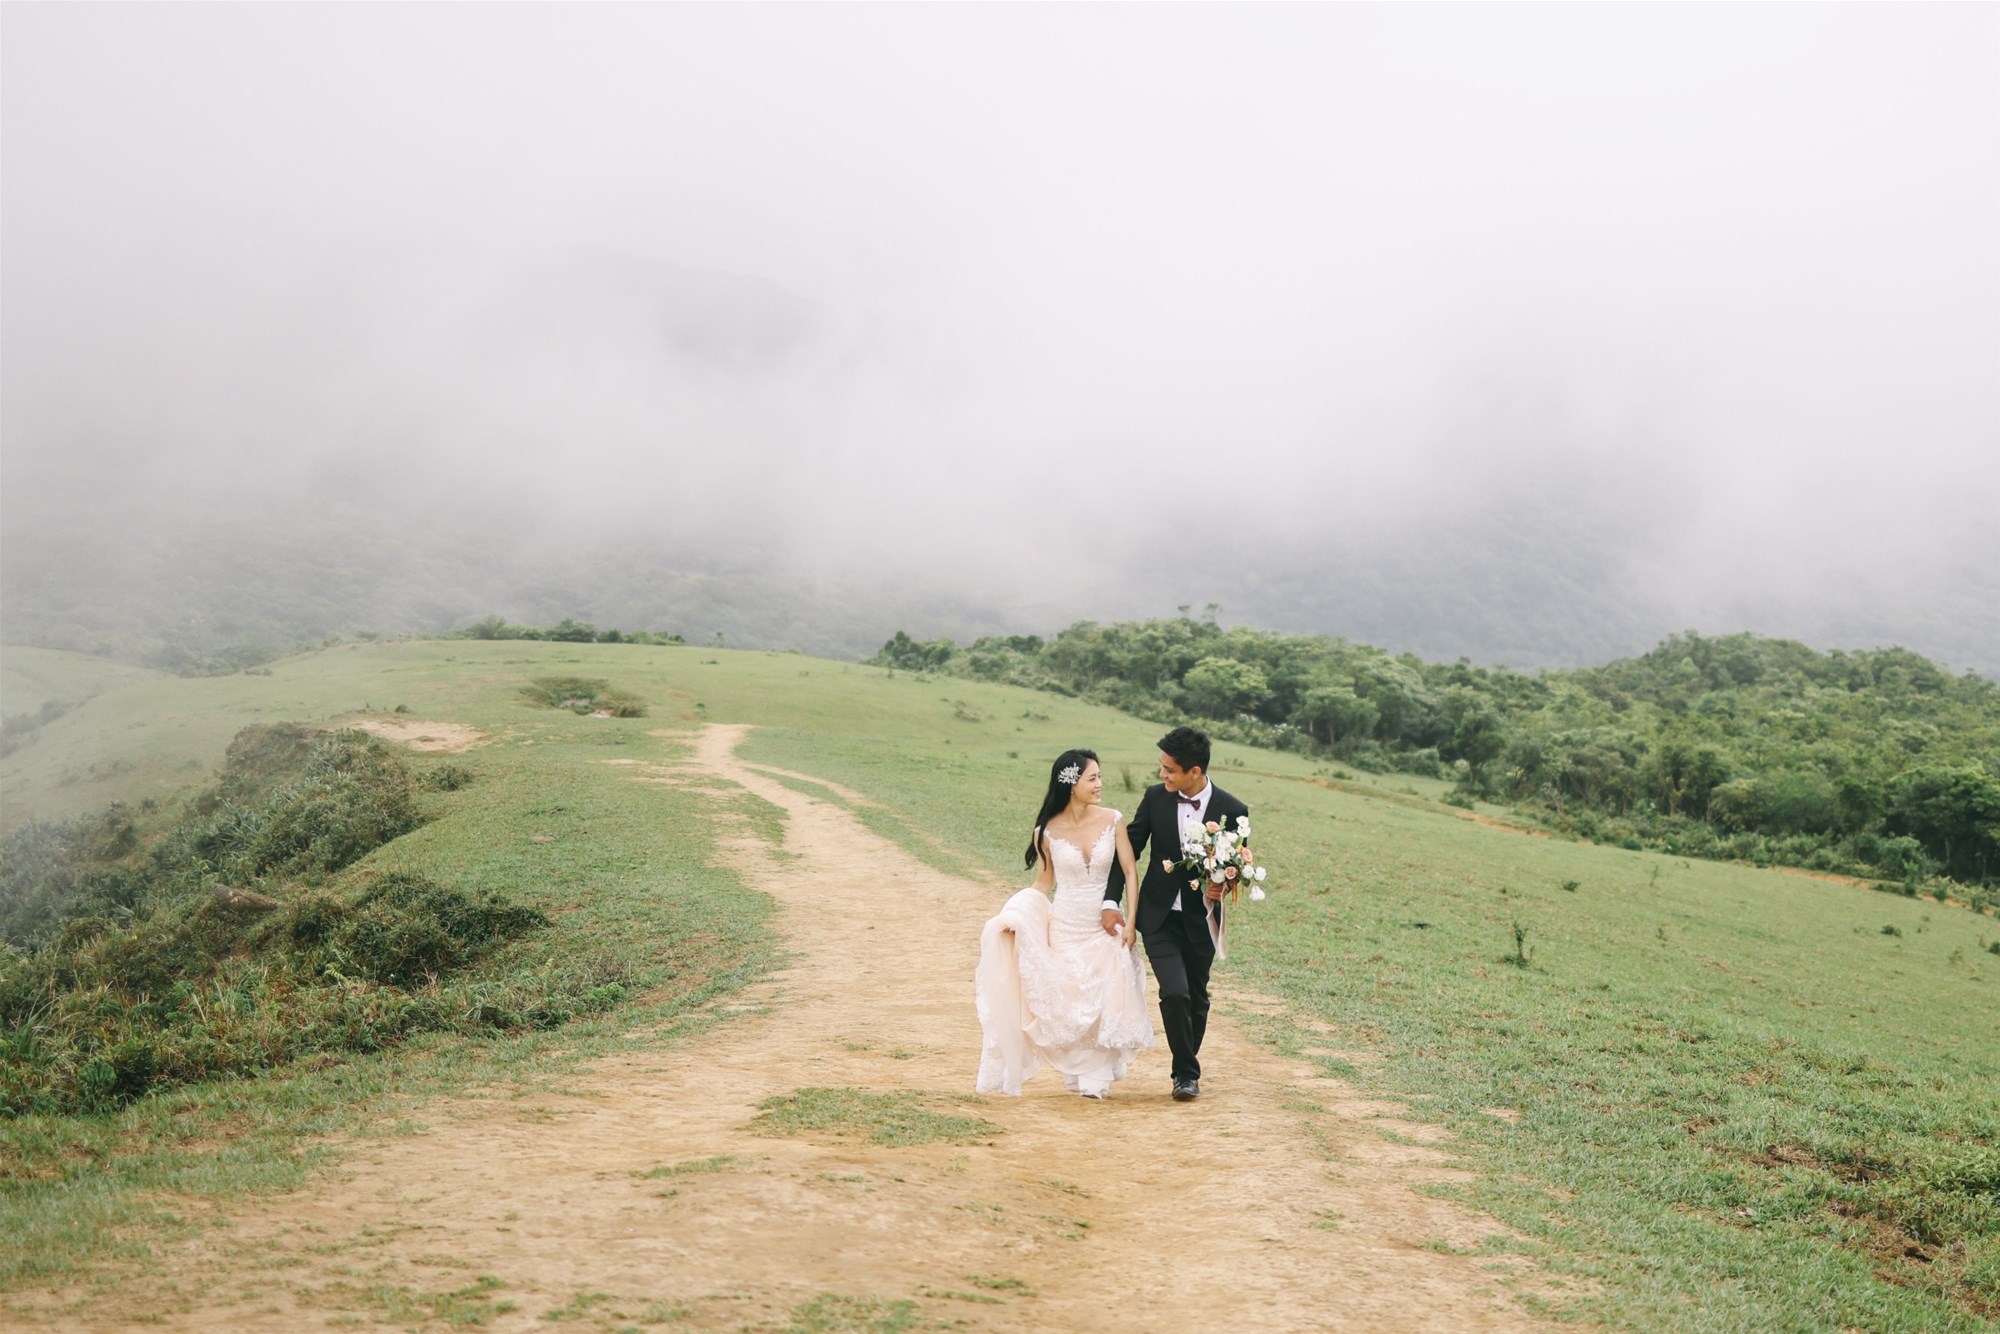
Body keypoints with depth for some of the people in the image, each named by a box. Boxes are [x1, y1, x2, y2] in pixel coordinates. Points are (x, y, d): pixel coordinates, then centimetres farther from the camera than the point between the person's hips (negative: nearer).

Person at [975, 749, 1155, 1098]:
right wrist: (1015, 916, -10)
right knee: (1066, 1002, 3)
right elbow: (1043, 881, 3)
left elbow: (1129, 873, -4)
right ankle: (1077, 1072, 21)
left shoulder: (1112, 821, -6)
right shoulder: (1048, 831, -7)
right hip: (1064, 927, 0)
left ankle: (1096, 1075, 19)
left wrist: (1130, 924, -10)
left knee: (1103, 1001, 1)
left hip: (1105, 928, 1)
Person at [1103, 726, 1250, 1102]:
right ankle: (1186, 1072, 1)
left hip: (1201, 919, 0)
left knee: (1196, 998, 12)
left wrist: (1221, 887, -20)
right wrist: (1111, 902, -4)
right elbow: (1129, 851, 1)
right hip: (1159, 916, 0)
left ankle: (1186, 1067, 33)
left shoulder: (1232, 811, -10)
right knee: (1174, 992, -15)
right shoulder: (1155, 798, -6)